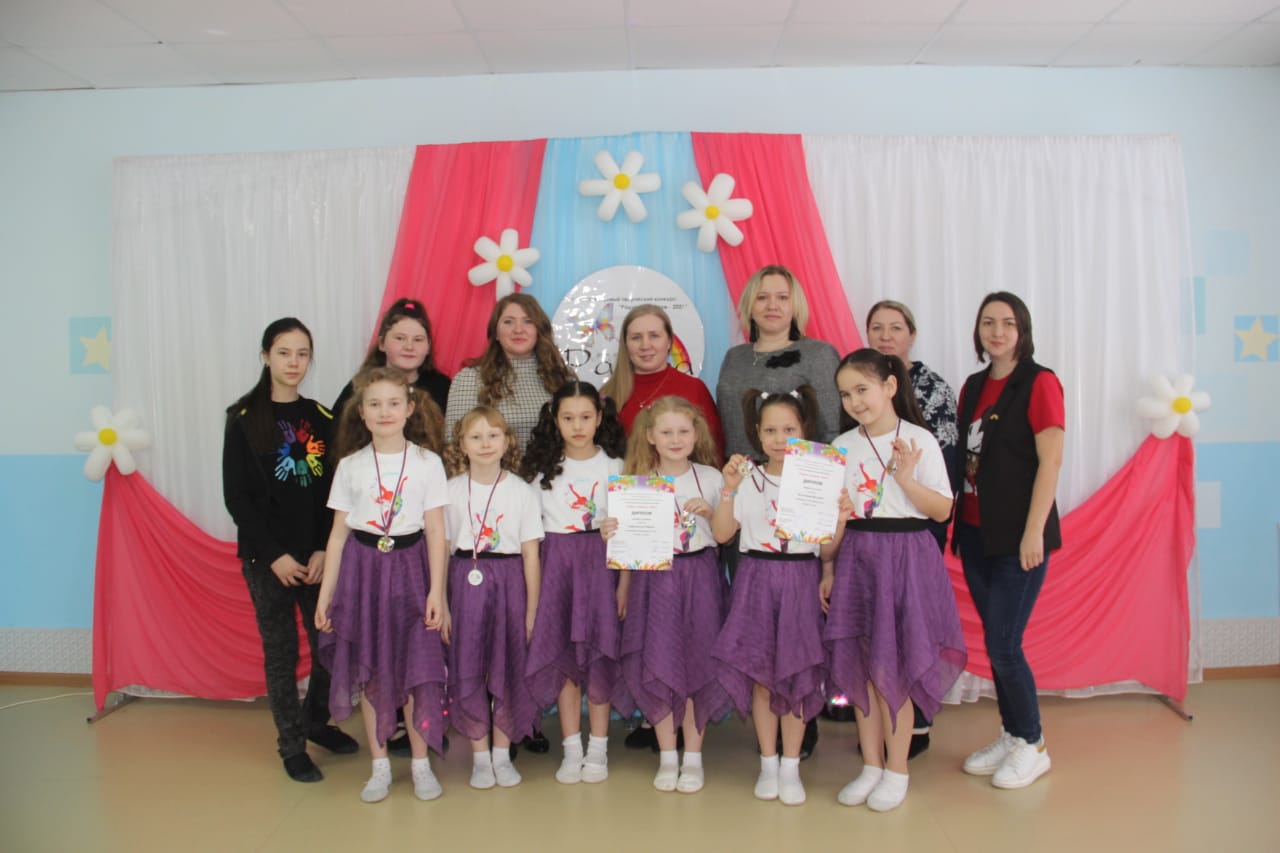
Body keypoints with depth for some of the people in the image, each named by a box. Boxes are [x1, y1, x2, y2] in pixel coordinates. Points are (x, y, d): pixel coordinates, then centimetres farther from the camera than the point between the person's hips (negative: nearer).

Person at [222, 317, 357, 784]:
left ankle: (316, 720, 28)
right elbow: (236, 497, -4)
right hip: (267, 557, -2)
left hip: (318, 556, 2)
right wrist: (273, 555, -11)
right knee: (281, 652, 4)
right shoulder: (244, 419, -1)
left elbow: (335, 493, 3)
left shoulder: (322, 419, 6)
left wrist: (324, 550, -8)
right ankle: (292, 745, 20)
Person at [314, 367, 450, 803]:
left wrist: (436, 591, -7)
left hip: (409, 568, -1)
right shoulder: (350, 466, 4)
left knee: (417, 668, 0)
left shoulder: (427, 462, -1)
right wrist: (325, 594, 3)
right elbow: (338, 533, 6)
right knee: (370, 672, 8)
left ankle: (421, 763, 17)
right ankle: (380, 766, 22)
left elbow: (436, 531, -2)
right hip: (363, 568, 2)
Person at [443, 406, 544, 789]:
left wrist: (532, 610, -2)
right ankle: (479, 756, 20)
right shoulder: (451, 491, 3)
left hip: (508, 582, 0)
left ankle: (502, 754, 22)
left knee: (508, 667, 6)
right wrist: (439, 603, 1)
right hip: (466, 582, 1)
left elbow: (531, 554, 0)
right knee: (467, 668, 4)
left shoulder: (522, 492, 0)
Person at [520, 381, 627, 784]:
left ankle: (598, 748, 12)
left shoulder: (614, 466, 3)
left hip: (600, 562, -1)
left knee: (598, 653, 0)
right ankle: (572, 748, 14)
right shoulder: (543, 468, 7)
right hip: (556, 563, 1)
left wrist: (624, 582, -6)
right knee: (561, 654, 3)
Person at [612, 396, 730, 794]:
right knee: (657, 666, 2)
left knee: (697, 664, 3)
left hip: (699, 578, 0)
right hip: (654, 580, 1)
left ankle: (693, 757, 17)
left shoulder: (710, 478, 2)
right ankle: (667, 757, 17)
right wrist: (622, 588, -1)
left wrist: (709, 512, -12)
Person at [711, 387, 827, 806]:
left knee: (798, 674, 4)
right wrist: (728, 489, -13)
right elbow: (721, 533, -4)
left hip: (802, 580, 0)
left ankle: (791, 766, 19)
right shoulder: (748, 480, 2)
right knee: (760, 674, 6)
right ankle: (768, 764, 21)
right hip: (757, 579, 1)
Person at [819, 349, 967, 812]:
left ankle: (897, 771, 17)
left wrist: (905, 478, -18)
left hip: (906, 557, -4)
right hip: (857, 557, 4)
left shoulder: (920, 441, -4)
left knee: (894, 668, 1)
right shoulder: (843, 446, 6)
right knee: (858, 665, 8)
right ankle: (871, 766, 23)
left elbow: (943, 510, -6)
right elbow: (834, 515, 9)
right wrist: (827, 569, 8)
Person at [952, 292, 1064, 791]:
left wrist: (1034, 532, -17)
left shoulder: (1039, 383, -8)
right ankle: (1010, 735, 27)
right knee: (995, 641, 13)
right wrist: (954, 522, 8)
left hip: (1017, 535, -6)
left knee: (1003, 645, -4)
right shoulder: (973, 387, 12)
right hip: (976, 533, 6)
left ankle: (1032, 746, 15)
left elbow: (1050, 460, -13)